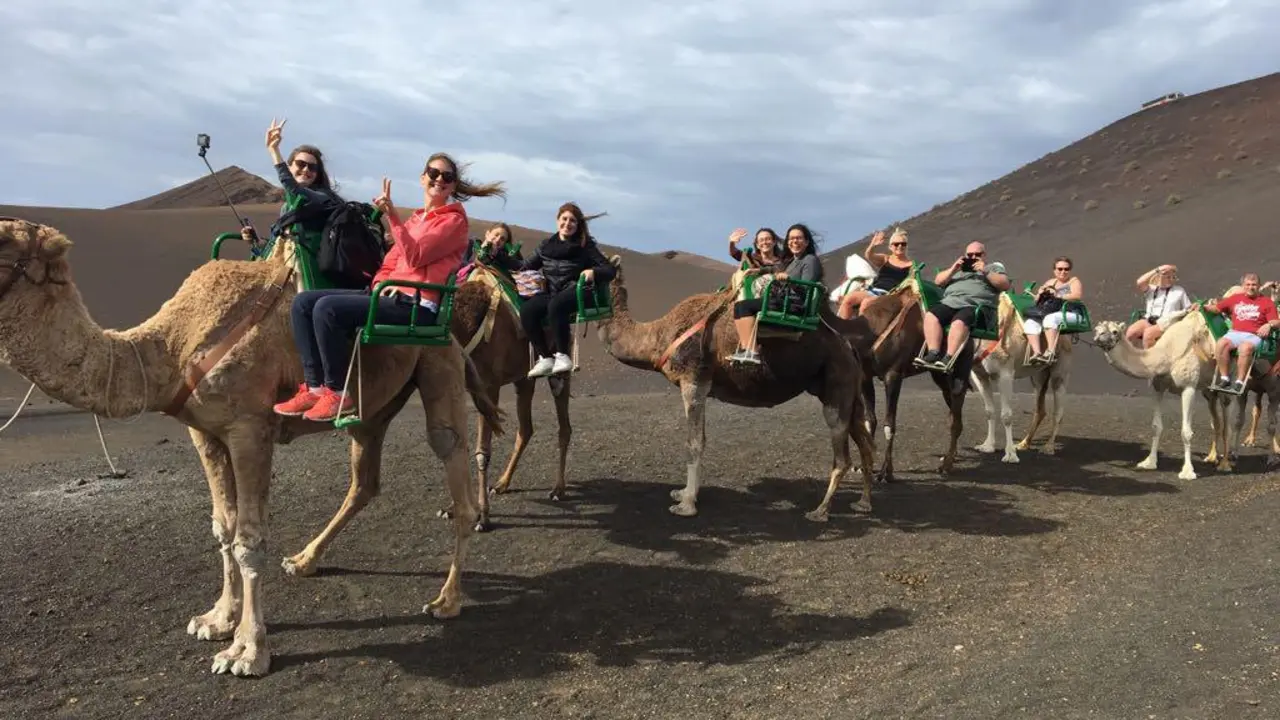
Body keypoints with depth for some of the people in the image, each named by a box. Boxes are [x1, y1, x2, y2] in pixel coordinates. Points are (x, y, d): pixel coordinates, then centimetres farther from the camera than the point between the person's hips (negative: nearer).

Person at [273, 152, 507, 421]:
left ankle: (339, 392, -15)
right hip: (390, 295, 9)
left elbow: (414, 257, -14)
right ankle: (315, 386, -7)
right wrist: (381, 282, 1)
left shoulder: (453, 220, 0)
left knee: (327, 308, -25)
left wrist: (392, 215, -19)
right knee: (303, 302, -2)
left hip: (416, 305, -8)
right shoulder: (414, 219, 23)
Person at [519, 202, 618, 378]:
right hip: (551, 293, 4)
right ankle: (545, 358, -22)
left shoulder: (585, 246, 6)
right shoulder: (546, 245, 16)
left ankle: (562, 355, -29)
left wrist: (593, 272, -22)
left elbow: (610, 270, -1)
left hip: (577, 292, -4)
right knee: (526, 310, -26)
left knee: (556, 305, -38)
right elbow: (526, 267, 21)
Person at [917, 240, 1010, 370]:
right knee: (930, 316, -27)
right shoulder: (958, 269, 37)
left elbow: (1005, 285, 8)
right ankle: (933, 354, -32)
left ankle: (949, 358, -44)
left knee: (959, 322, -37)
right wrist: (953, 270, 8)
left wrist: (986, 272, -2)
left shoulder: (993, 268, 26)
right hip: (949, 302, 4)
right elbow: (938, 281, 24)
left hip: (975, 305, -4)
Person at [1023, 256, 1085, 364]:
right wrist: (1039, 294, 1)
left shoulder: (1074, 281, 11)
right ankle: (1037, 353, -39)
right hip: (1047, 313, 5)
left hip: (1069, 314, -5)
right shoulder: (1050, 282, 26)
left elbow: (1078, 295, -10)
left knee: (1050, 318, -37)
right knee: (1030, 323, -24)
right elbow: (1036, 301, 23)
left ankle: (1051, 352, -47)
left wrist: (1058, 295, -15)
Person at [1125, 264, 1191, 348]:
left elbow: (1189, 309, 21)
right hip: (1148, 320, 2)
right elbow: (1139, 283, -3)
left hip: (1167, 323, -2)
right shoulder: (1152, 289, 18)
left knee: (1148, 333, -35)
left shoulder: (1179, 290, 20)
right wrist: (1157, 270, 1)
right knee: (1130, 332, -28)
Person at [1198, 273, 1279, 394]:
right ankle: (1224, 378, -24)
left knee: (1245, 348, -38)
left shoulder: (1266, 302, 12)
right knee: (1221, 343, -31)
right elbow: (1216, 308, 21)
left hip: (1254, 335, -3)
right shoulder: (1235, 298, 20)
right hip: (1235, 333, 3)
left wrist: (1269, 325, -17)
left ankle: (1240, 382, -32)